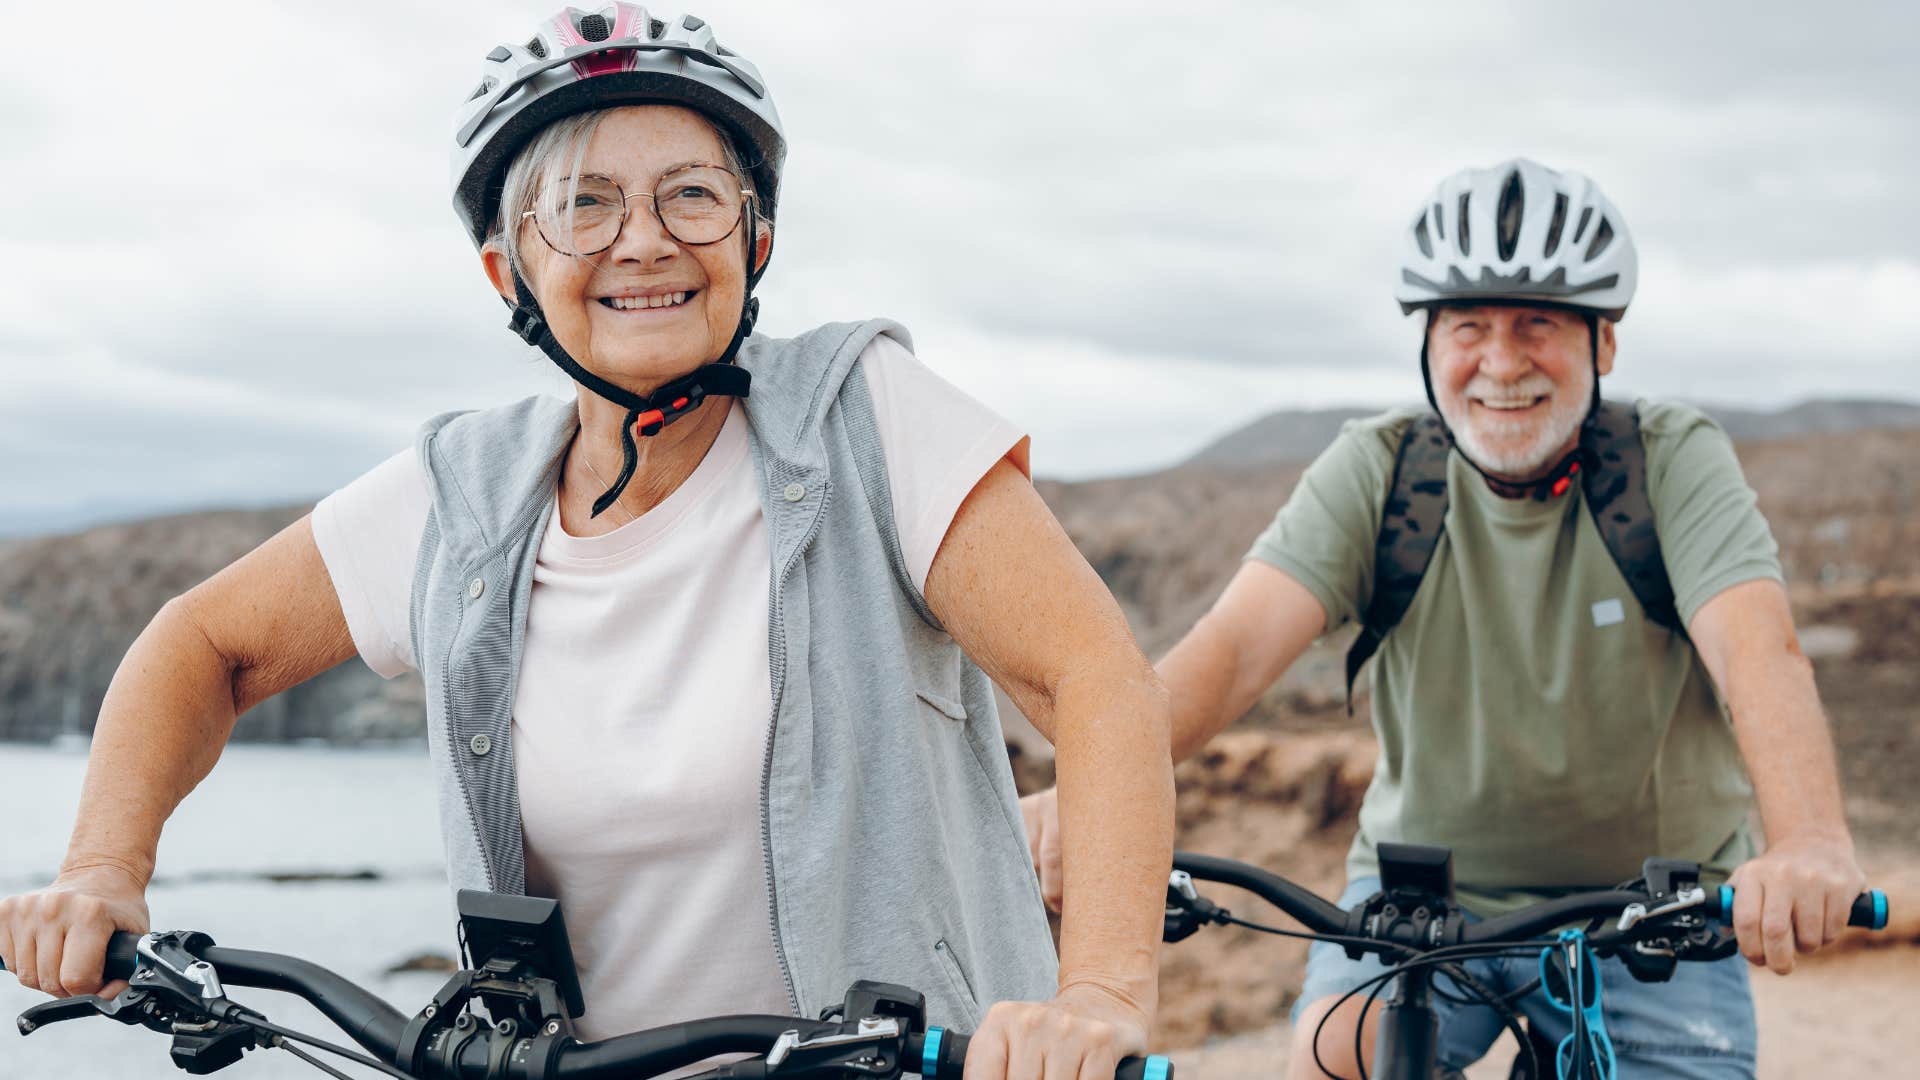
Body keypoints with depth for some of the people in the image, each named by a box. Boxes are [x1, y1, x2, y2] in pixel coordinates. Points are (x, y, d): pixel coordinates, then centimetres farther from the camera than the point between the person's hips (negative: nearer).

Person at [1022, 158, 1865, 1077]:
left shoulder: (1674, 461, -11)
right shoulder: (1374, 472, -9)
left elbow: (1757, 649, -28)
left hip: (1647, 905, 1)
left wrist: (1810, 844, -50)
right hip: (1426, 884, 0)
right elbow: (1237, 641, -23)